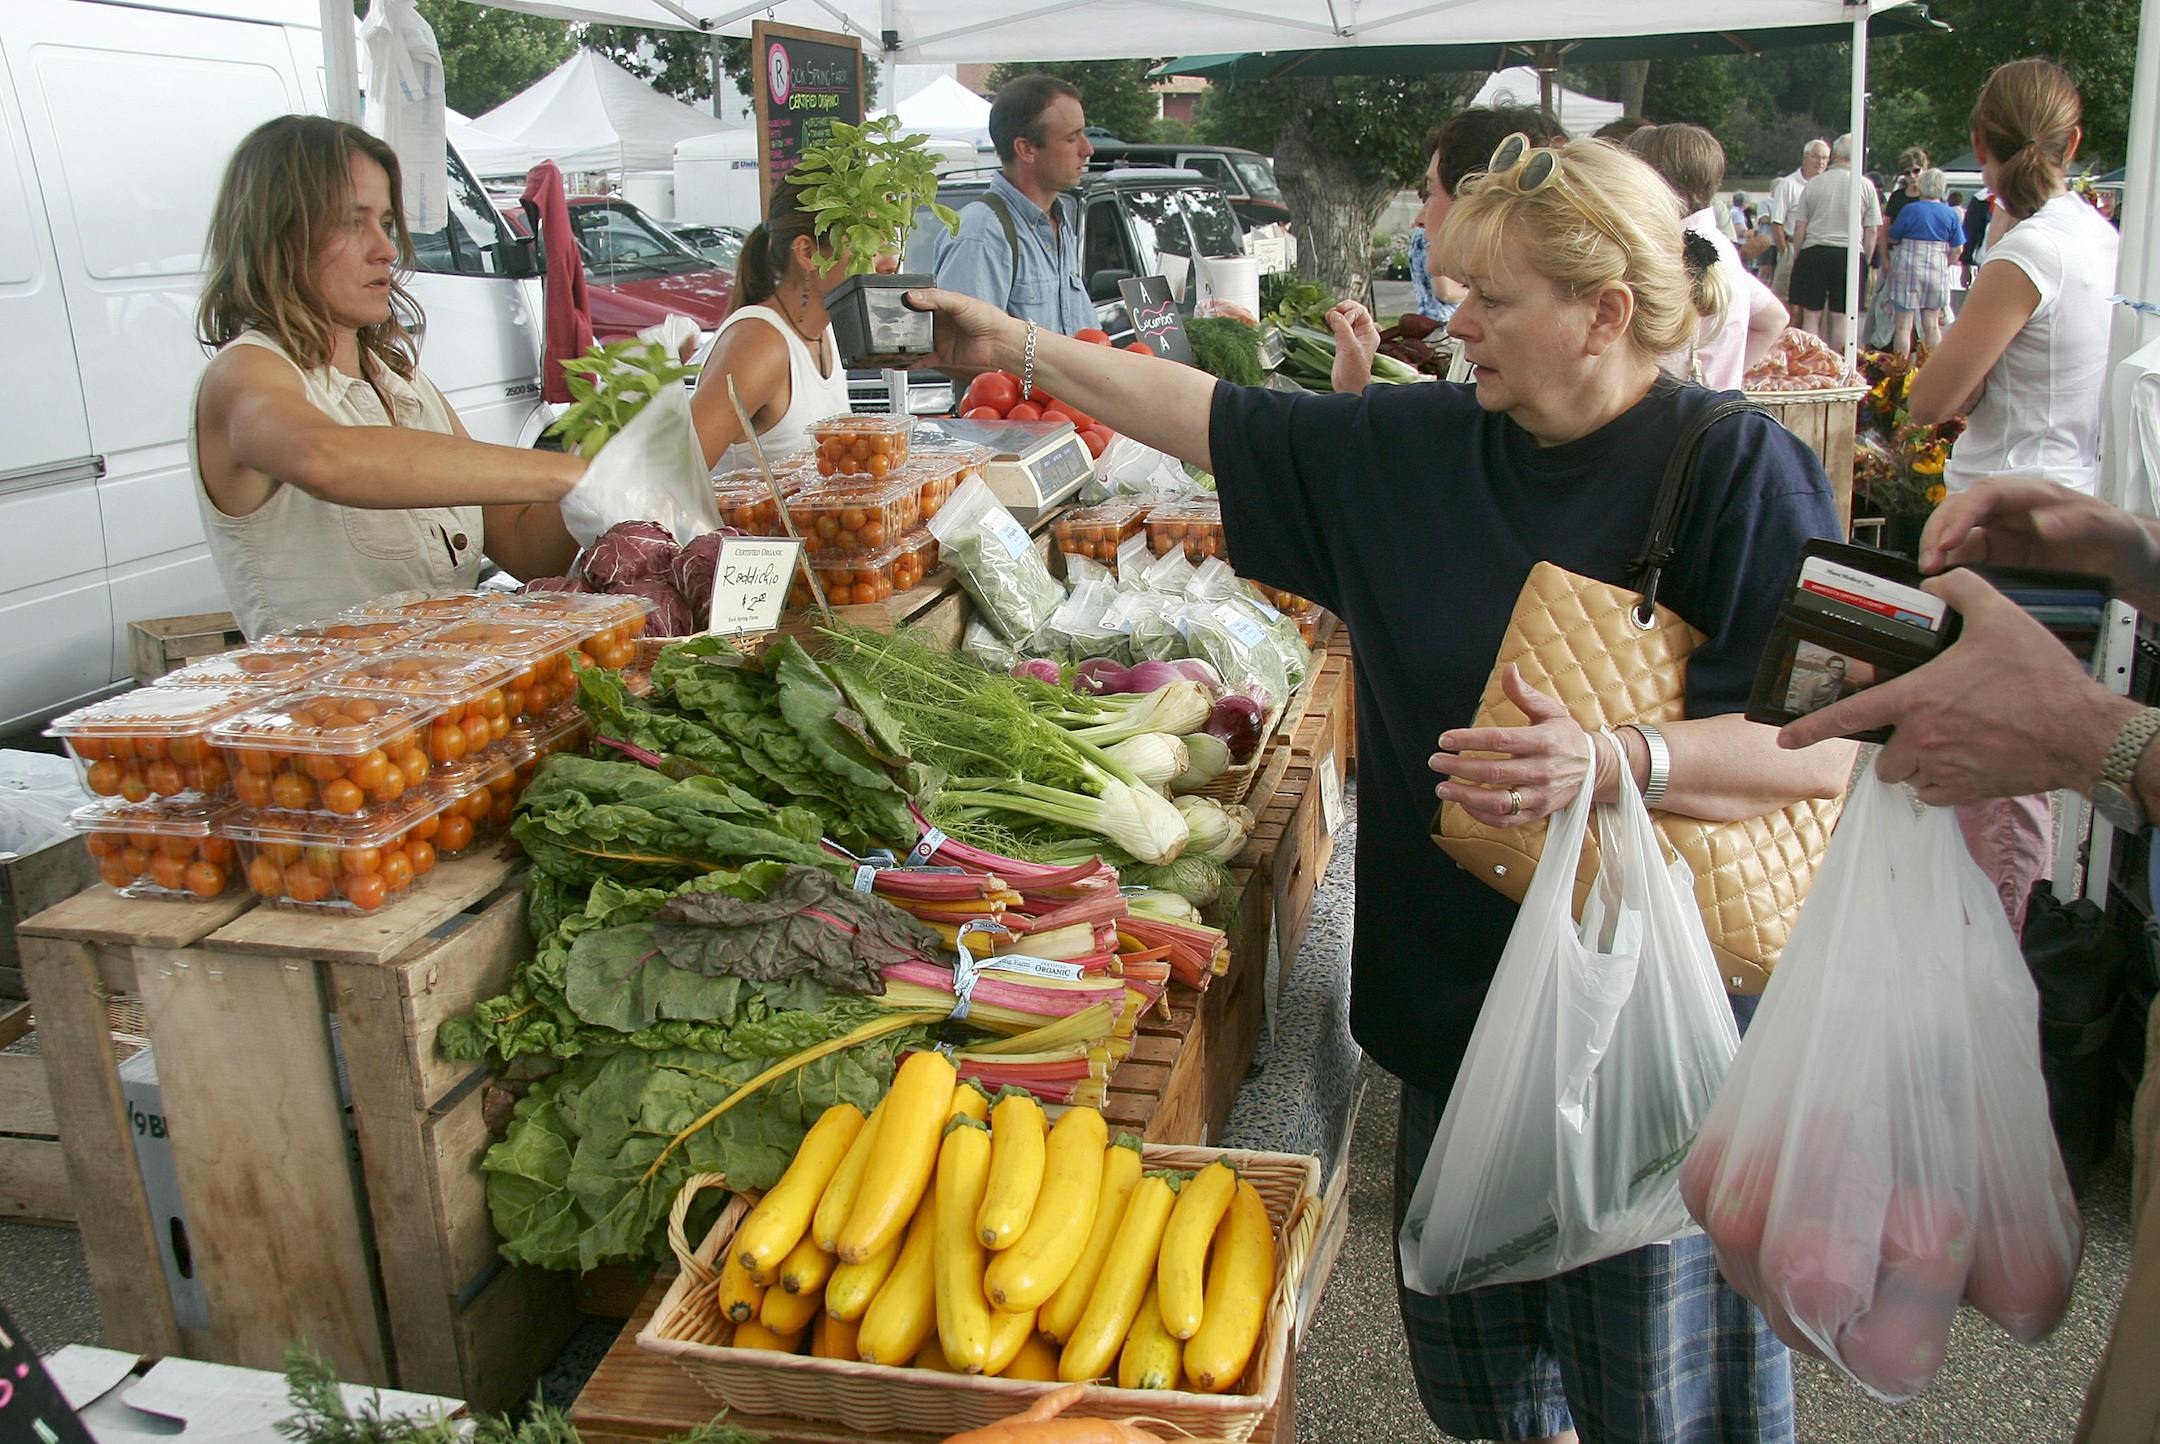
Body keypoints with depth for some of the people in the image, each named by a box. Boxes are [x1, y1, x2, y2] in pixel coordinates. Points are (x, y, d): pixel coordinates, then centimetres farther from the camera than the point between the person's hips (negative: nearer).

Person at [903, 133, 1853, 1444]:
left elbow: (1831, 744, -17)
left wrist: (1606, 762, -30)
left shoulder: (1743, 472, -12)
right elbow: (1227, 421, 11)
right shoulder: (1420, 445, 4)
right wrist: (1019, 347, 12)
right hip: (1459, 980, 6)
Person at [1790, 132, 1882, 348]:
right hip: (1849, 252, 0)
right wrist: (1866, 260, 13)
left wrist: (1796, 257, 12)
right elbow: (1872, 231, 3)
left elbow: (1800, 227, 4)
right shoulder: (1865, 186, 2)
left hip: (1813, 252, 0)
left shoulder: (1813, 184, 2)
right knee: (1840, 317, 4)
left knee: (1811, 315, 3)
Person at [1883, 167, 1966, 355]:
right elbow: (1957, 249, 4)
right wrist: (1946, 265, 21)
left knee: (1904, 325, -1)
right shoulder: (1951, 214, 2)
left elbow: (1892, 238, 0)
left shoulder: (1910, 210, -8)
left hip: (1908, 268, -4)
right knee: (1931, 324, 11)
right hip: (1937, 269, 4)